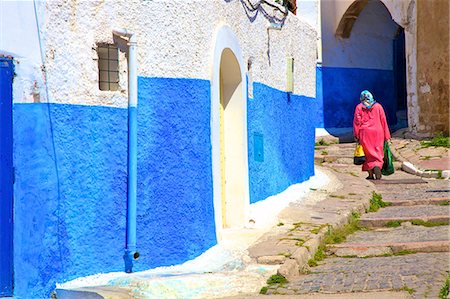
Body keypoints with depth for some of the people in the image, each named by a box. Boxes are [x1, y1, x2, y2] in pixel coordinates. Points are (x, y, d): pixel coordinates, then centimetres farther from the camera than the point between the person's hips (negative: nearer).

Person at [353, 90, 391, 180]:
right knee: (378, 152, 8)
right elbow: (383, 121, 4)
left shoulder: (359, 107, 1)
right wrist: (387, 136, 7)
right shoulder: (378, 106, 5)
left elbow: (357, 122, -4)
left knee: (368, 153, 8)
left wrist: (356, 135, 0)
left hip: (365, 133, -1)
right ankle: (377, 166, -19)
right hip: (377, 132, 1)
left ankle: (371, 174, 7)